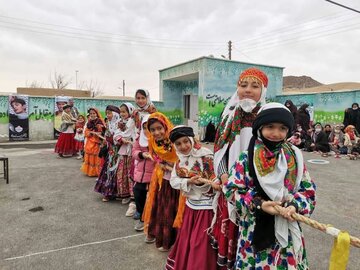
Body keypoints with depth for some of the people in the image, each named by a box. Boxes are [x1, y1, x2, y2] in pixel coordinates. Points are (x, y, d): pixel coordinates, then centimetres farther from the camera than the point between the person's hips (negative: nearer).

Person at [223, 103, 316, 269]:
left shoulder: (294, 157, -2)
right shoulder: (247, 158, -9)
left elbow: (308, 190, 1)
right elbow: (231, 189, -9)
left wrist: (295, 205, -18)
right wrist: (258, 204, -20)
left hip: (287, 230, 2)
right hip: (255, 230, -2)